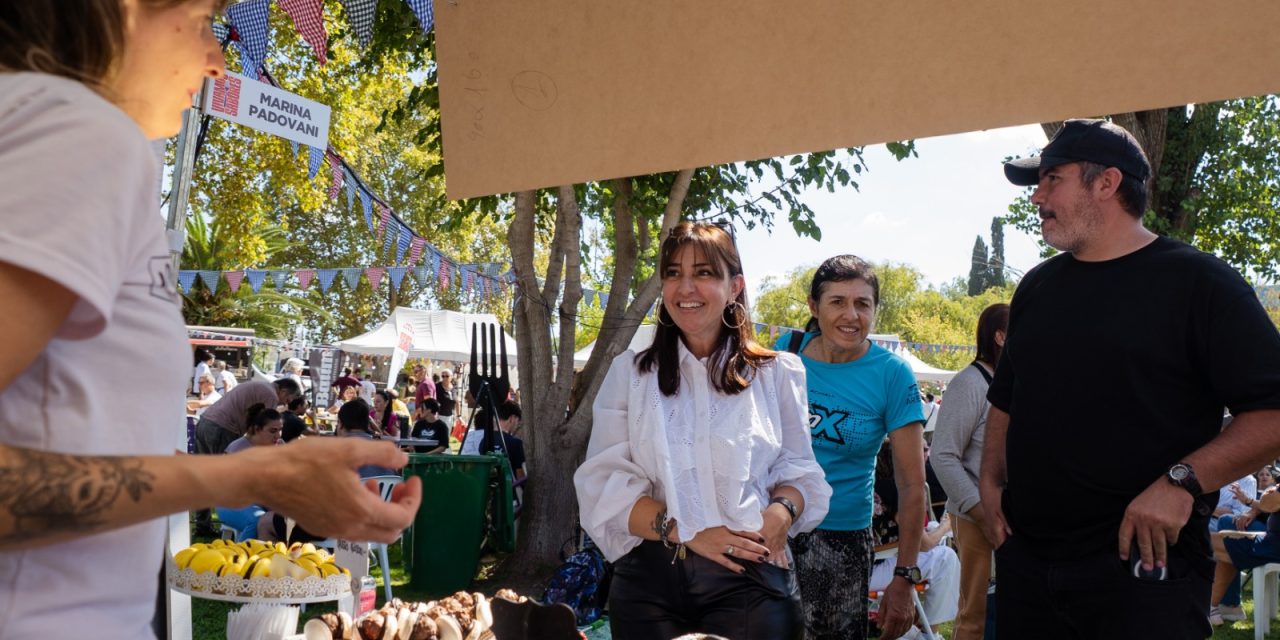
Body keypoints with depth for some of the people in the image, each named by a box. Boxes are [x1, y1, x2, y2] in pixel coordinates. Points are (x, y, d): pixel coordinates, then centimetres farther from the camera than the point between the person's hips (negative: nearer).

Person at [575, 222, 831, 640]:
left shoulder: (776, 373, 7)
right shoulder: (629, 373, 5)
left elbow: (798, 469, 9)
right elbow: (604, 483, -2)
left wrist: (781, 513, -14)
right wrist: (686, 532, -14)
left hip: (749, 579, 0)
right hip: (650, 580, 1)